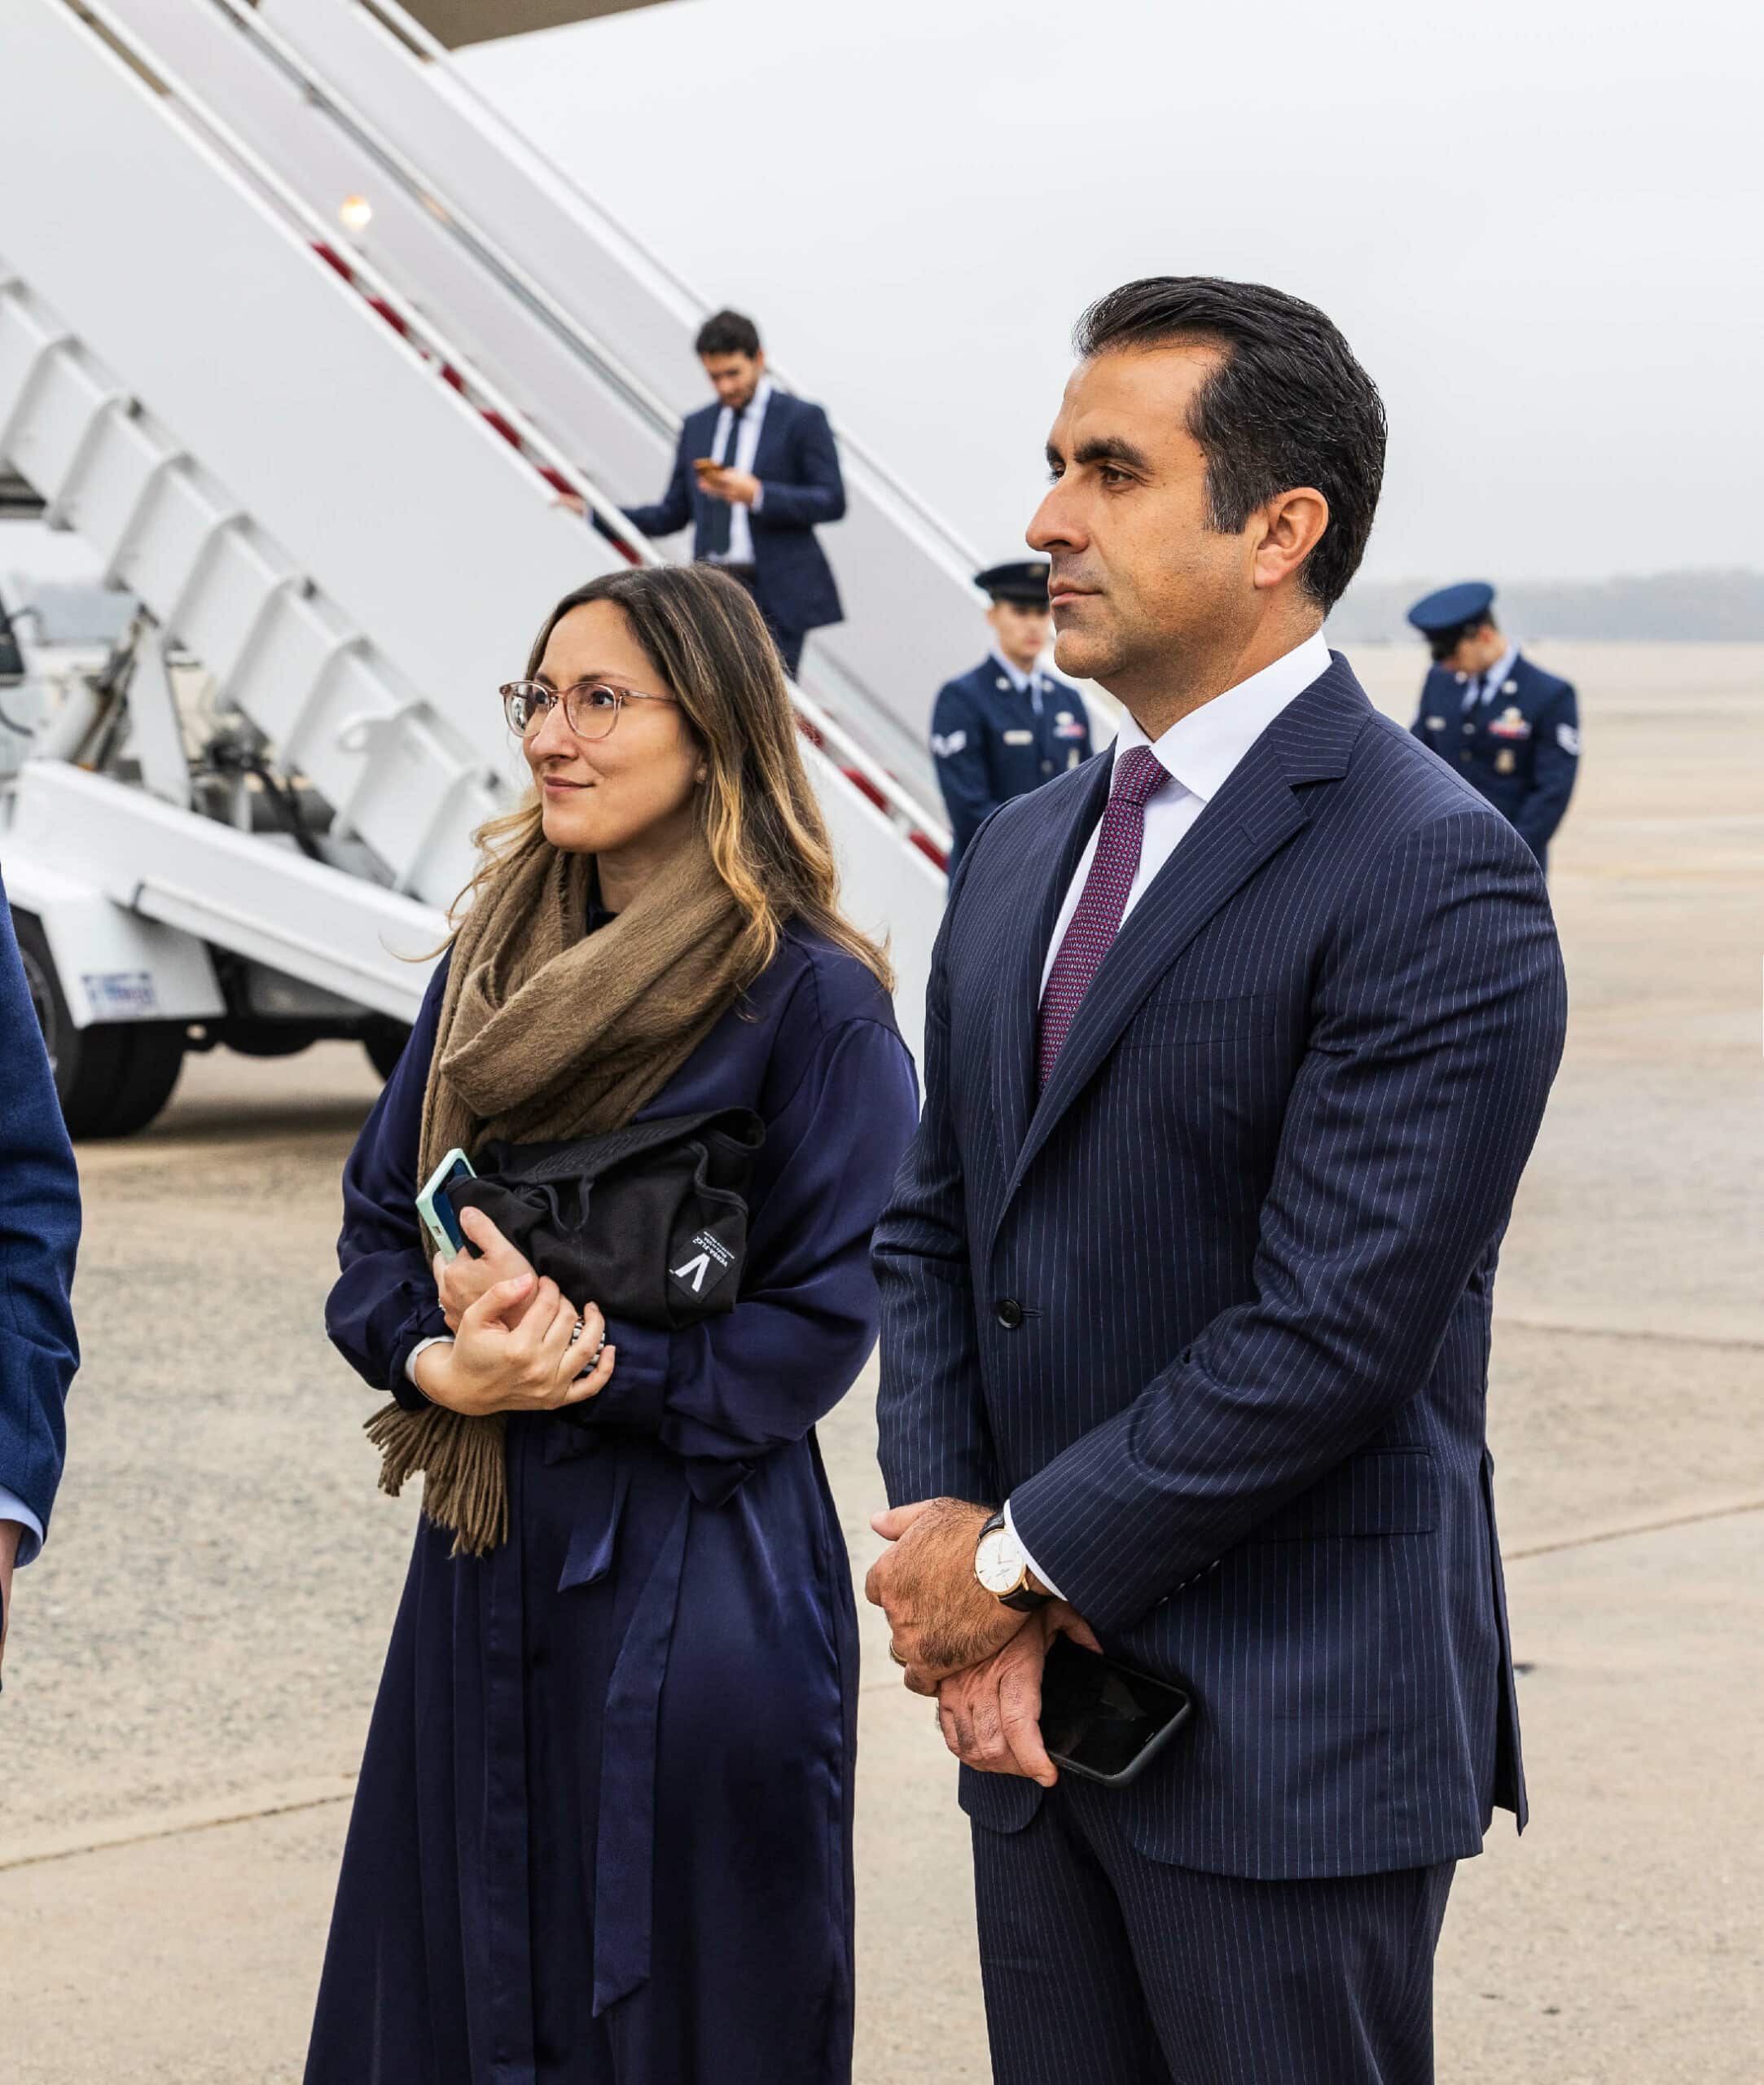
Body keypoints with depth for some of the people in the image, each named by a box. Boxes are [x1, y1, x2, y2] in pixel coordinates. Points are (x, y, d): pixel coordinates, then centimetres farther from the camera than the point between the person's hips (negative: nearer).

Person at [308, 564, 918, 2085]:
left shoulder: (812, 999, -11)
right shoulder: (495, 965, 9)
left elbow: (820, 1321, -12)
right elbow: (377, 1221, 10)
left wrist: (584, 1362, -18)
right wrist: (441, 1361, -10)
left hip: (694, 1578, -6)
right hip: (483, 1562, 6)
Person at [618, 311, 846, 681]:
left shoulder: (802, 419, -1)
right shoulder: (696, 426, 14)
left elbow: (832, 501, -8)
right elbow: (674, 512, 16)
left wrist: (758, 495, -20)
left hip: (776, 595, -5)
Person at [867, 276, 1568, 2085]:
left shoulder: (1434, 880, -15)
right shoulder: (1020, 854, 12)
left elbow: (1336, 1328, -20)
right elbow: (930, 1224, 12)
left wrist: (1022, 1562, -13)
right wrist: (953, 1547, -5)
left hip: (1284, 1732, -7)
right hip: (1043, 1693, 7)